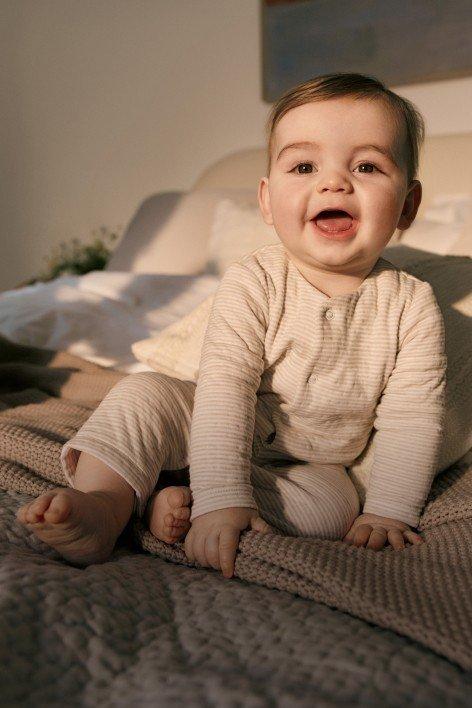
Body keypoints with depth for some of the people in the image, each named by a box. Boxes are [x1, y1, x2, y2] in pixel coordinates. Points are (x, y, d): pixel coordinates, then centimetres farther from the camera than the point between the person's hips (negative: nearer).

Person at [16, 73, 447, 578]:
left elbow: (411, 421, -13)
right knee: (144, 391, -21)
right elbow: (225, 387, -28)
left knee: (333, 509, -29)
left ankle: (171, 502, -26)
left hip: (310, 465, 1)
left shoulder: (412, 305, -15)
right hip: (220, 438, -1)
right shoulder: (251, 283, -20)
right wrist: (222, 498, -38)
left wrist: (388, 513, -23)